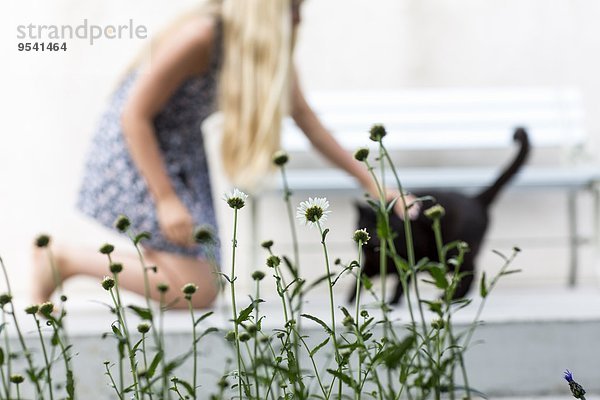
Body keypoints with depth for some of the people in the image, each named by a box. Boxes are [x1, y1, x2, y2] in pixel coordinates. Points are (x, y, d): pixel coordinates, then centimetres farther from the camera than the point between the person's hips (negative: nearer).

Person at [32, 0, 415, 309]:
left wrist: (367, 180, 4)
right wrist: (167, 200, -25)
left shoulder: (270, 46, -4)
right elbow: (134, 116, -24)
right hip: (135, 152, -8)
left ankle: (70, 260, 19)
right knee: (197, 292, -14)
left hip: (181, 153, 8)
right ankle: (66, 260, -1)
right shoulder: (199, 36, -27)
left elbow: (306, 118, 5)